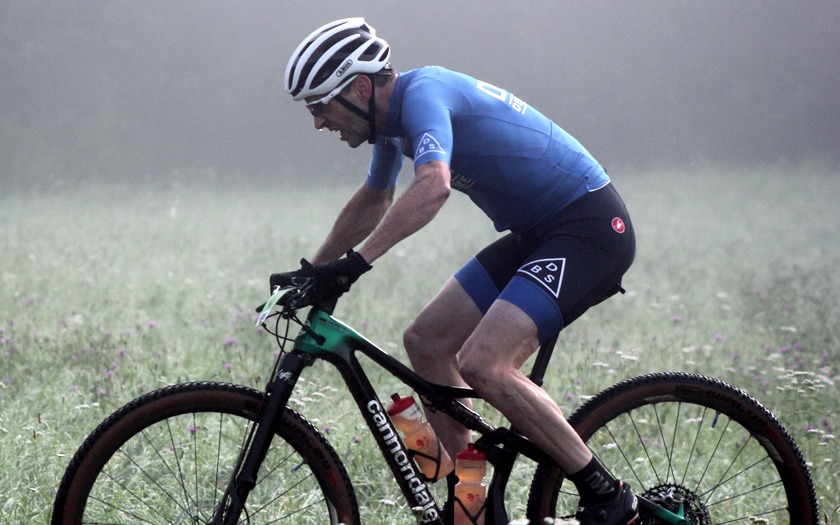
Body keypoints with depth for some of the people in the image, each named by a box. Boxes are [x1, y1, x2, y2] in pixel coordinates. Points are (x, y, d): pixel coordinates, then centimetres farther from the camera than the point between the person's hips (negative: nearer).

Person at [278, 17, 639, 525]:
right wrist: (311, 273, 32)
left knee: (482, 364, -22)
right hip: (537, 235, 10)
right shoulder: (394, 118, 12)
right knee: (426, 341, 7)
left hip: (590, 228, -10)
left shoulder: (423, 93, -18)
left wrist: (355, 261, -41)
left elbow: (433, 186, -38)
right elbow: (374, 201, 31)